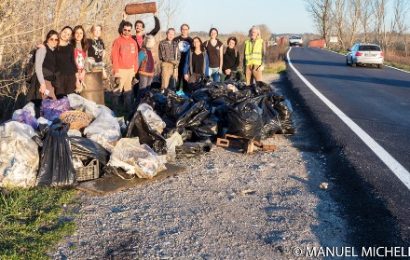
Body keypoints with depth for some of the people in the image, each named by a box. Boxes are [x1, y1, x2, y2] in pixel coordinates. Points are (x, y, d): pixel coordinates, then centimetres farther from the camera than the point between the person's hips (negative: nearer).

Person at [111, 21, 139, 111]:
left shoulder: (133, 42, 11)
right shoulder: (118, 41, -4)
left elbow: (136, 56, 13)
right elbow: (114, 56, -8)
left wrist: (135, 69, 8)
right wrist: (116, 69, -12)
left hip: (130, 70, 5)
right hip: (121, 70, -5)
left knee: (128, 89, 11)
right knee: (118, 89, -5)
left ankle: (129, 108, 17)